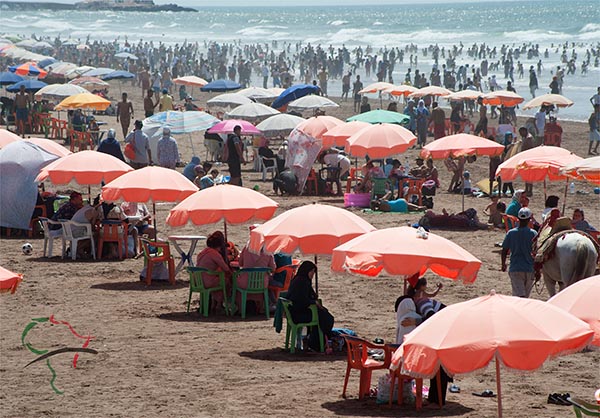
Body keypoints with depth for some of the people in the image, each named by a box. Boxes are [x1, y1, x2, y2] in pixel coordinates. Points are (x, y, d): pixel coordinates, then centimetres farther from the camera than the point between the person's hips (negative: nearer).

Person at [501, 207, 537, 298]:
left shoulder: (511, 233, -2)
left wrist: (503, 264, 20)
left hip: (515, 269, 0)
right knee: (526, 296, 16)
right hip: (529, 269, 0)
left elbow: (504, 251, 3)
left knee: (519, 295, -8)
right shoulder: (533, 234, -6)